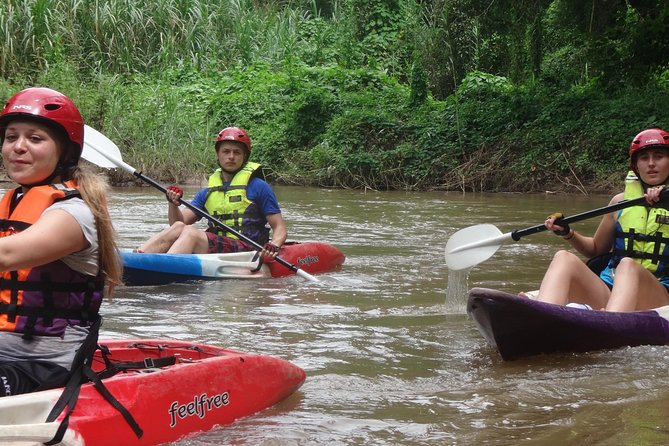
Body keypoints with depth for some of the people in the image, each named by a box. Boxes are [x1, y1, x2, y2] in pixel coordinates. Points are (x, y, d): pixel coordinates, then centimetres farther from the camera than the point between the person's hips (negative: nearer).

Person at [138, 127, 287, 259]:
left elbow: (280, 228, 2)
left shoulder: (257, 186, 5)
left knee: (190, 232, -27)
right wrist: (173, 204, -8)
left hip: (246, 251, -5)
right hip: (214, 250, 5)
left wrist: (274, 246, -19)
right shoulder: (207, 192, 19)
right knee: (178, 227, -19)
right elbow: (178, 221, 13)